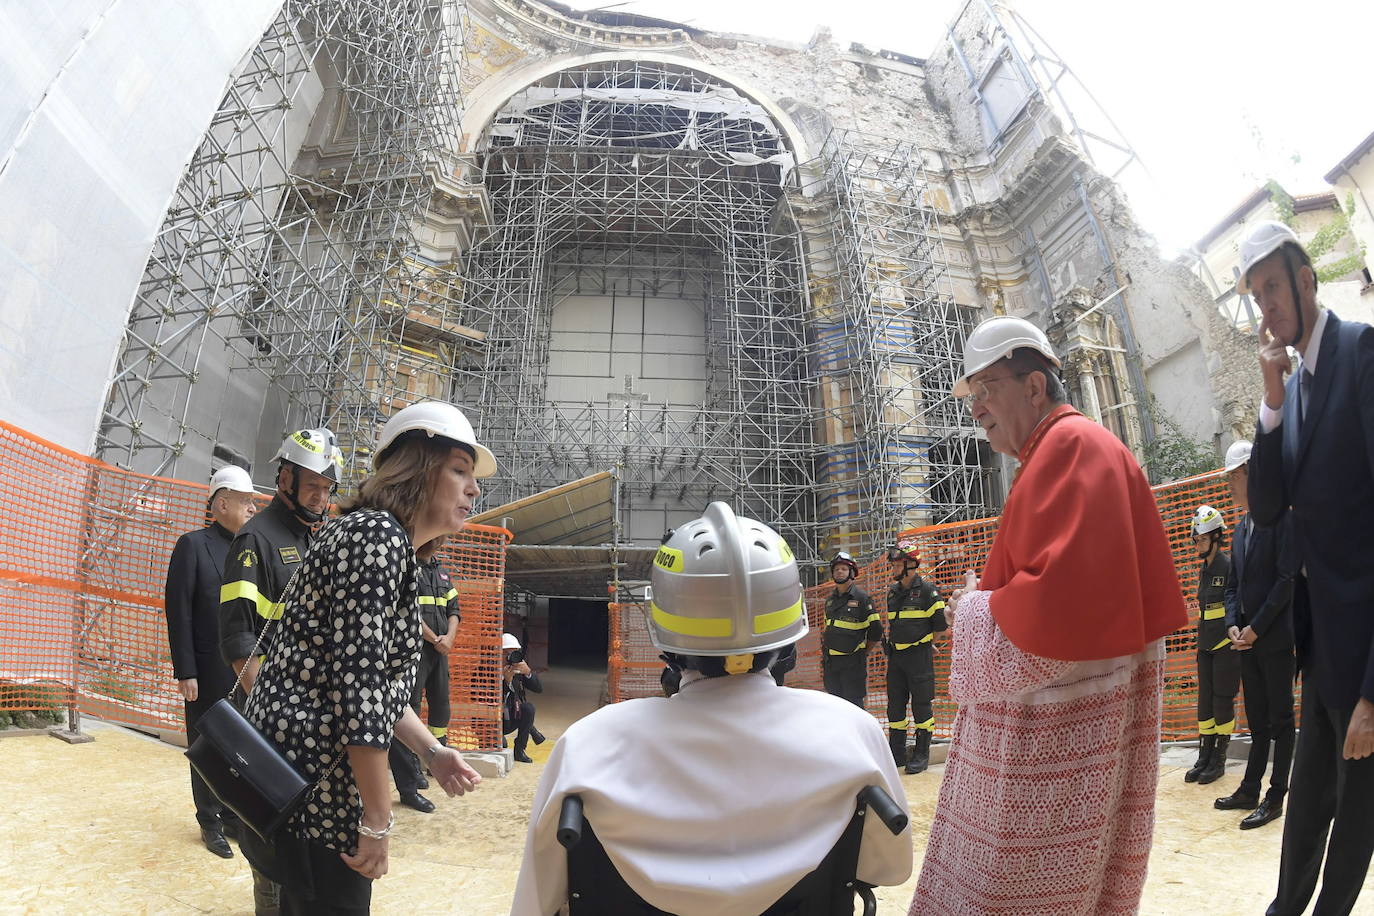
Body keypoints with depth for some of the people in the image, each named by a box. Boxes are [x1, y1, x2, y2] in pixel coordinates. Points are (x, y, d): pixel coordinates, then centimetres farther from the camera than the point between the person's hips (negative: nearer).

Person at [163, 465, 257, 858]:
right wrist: (185, 672, -10)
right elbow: (179, 612, -7)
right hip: (209, 672, -4)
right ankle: (210, 822, 26)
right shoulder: (193, 545, -5)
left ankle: (235, 816, 26)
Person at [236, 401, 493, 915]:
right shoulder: (377, 534, -20)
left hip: (323, 781, 10)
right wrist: (379, 822, -19)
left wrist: (431, 752, 6)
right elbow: (356, 679, -25)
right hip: (309, 786, -10)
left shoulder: (398, 550, 11)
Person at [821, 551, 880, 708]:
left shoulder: (862, 597, -7)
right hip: (830, 661, 6)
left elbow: (875, 631, -3)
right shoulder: (830, 599, 12)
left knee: (853, 701, -3)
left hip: (852, 662, -6)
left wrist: (863, 652, 5)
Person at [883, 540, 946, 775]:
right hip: (895, 655, 6)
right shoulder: (892, 592, 11)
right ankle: (896, 753, 20)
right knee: (895, 705, 10)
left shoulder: (927, 590, -9)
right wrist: (891, 643, 15)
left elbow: (940, 624, -5)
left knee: (921, 705, 1)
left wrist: (926, 643, 5)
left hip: (919, 655, -6)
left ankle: (922, 754, 12)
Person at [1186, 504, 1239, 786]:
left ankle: (1219, 760, 12)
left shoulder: (1229, 566, -12)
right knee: (1205, 701, 10)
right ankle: (1204, 758, 18)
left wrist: (1235, 633, -18)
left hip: (1225, 645, -8)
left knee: (1222, 701, 1)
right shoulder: (1203, 569, 12)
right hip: (1205, 645, 8)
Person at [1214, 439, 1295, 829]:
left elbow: (1287, 578, -15)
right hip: (1247, 639, 7)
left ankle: (1275, 797, 9)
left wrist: (1256, 627, -15)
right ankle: (1249, 791, 20)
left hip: (1274, 637, -7)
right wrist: (1233, 625, 0)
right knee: (1257, 720, 13)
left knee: (1279, 719, 2)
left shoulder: (1280, 518, -9)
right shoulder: (1240, 529, 15)